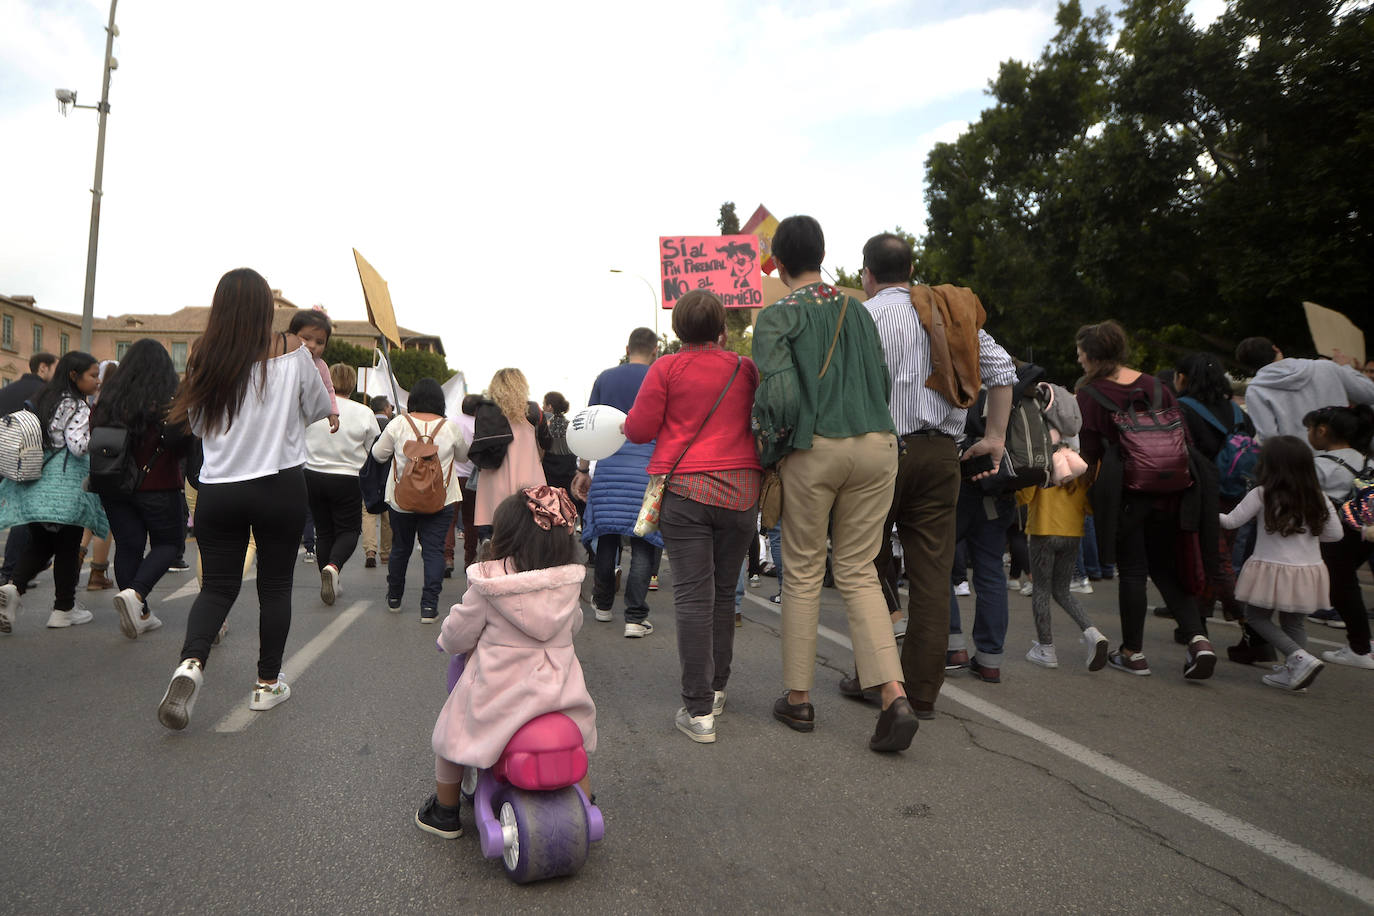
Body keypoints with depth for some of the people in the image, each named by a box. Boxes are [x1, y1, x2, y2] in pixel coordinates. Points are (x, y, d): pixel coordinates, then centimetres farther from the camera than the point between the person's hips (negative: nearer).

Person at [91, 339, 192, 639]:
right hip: (158, 486, -4)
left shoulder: (109, 397, 2)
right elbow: (183, 443, -16)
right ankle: (135, 593, -14)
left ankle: (140, 614, 14)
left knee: (127, 546, 10)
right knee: (168, 543, 9)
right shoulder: (171, 399, -12)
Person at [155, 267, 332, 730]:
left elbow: (198, 425, 12)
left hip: (218, 490, 2)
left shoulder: (204, 357, 0)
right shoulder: (291, 351, -7)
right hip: (280, 487, -2)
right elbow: (319, 409, 7)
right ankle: (267, 683, 19)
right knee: (275, 585, 10)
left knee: (217, 585, 12)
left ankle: (191, 663, -11)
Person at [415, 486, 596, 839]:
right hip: (559, 686, 2)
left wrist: (447, 639, 21)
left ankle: (445, 812, 37)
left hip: (498, 687, -2)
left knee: (453, 730, 24)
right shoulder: (570, 581, -5)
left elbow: (458, 633, -3)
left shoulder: (488, 583, -14)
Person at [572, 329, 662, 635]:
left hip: (608, 464, 3)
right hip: (647, 466, -3)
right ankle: (635, 617, -1)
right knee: (642, 541, 0)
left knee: (607, 535, 13)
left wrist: (582, 470, 13)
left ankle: (603, 605, 27)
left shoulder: (605, 378, 11)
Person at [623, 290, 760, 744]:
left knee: (693, 596, -2)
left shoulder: (666, 368, -3)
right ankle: (716, 689, 27)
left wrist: (626, 423, 21)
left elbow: (639, 429, -2)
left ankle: (698, 711, -3)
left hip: (685, 490, -3)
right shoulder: (745, 368, 5)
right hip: (741, 489, 3)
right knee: (724, 592, 15)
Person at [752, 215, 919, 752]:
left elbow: (780, 396, -16)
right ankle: (895, 697, -2)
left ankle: (798, 698, 20)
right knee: (858, 572, 10)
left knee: (803, 573, 10)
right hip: (877, 446, 4)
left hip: (813, 449, -4)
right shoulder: (858, 311, 12)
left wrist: (772, 448, 0)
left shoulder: (776, 318, -4)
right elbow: (884, 384, 12)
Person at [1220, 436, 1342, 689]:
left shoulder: (1261, 494, -11)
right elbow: (1335, 534, 5)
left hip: (1272, 570, -4)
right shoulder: (1318, 498, 0)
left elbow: (1231, 521, -4)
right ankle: (1294, 671, 16)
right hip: (1308, 572, 5)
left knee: (1256, 616, 12)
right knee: (1293, 623, 19)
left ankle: (1301, 658, -3)